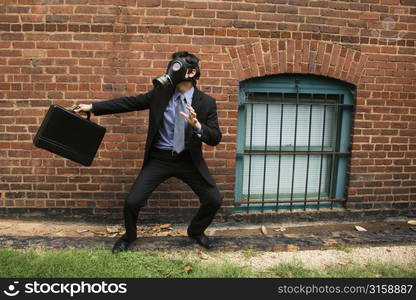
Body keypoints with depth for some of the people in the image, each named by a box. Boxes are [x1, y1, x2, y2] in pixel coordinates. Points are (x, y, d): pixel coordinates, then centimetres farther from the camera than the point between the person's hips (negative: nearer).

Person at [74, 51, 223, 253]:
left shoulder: (206, 103, -8)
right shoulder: (160, 92, -4)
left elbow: (215, 138, -10)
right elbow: (129, 103, -1)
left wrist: (197, 125, -30)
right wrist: (92, 107, -4)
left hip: (188, 160, 0)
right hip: (159, 158, 0)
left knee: (214, 200, -2)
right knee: (132, 201, -5)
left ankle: (196, 232, 30)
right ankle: (129, 236, 29)